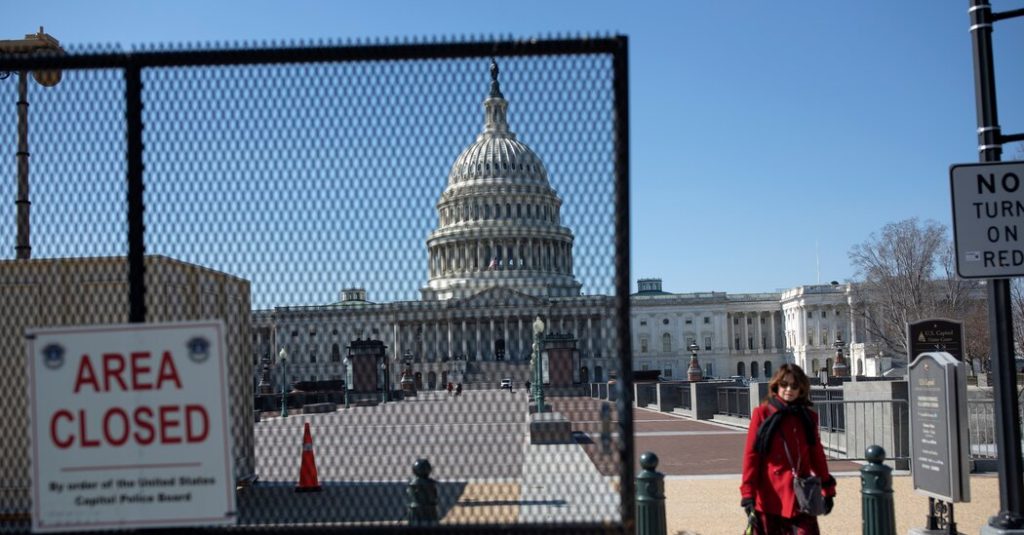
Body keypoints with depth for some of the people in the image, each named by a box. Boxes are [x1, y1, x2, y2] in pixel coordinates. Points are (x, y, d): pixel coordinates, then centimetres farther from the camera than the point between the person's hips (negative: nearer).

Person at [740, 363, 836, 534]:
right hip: (769, 497, -2)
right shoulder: (762, 414, -3)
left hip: (800, 496, 3)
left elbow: (816, 454, 16)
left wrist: (827, 489, 18)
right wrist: (748, 494, -11)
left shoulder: (808, 417, 8)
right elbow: (751, 455, -6)